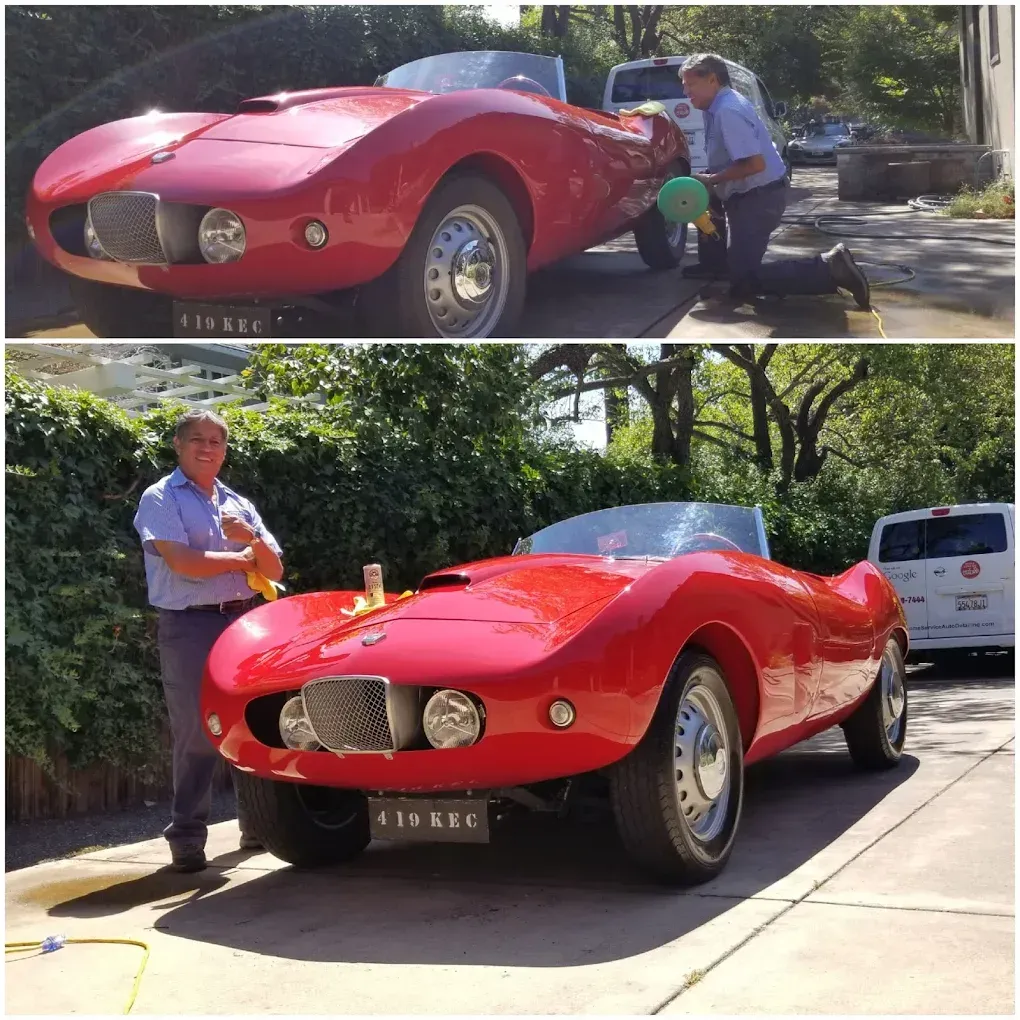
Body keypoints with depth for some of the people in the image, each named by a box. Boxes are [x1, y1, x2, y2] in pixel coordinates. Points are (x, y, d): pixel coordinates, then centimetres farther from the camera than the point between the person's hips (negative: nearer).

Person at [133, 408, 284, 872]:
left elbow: (274, 571, 12)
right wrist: (241, 559, -3)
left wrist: (254, 538, -8)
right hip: (190, 625, -5)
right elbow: (183, 562, -15)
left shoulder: (238, 504, 16)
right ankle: (187, 836, 2)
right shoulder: (160, 499, 0)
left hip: (244, 621, 5)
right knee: (196, 733, -6)